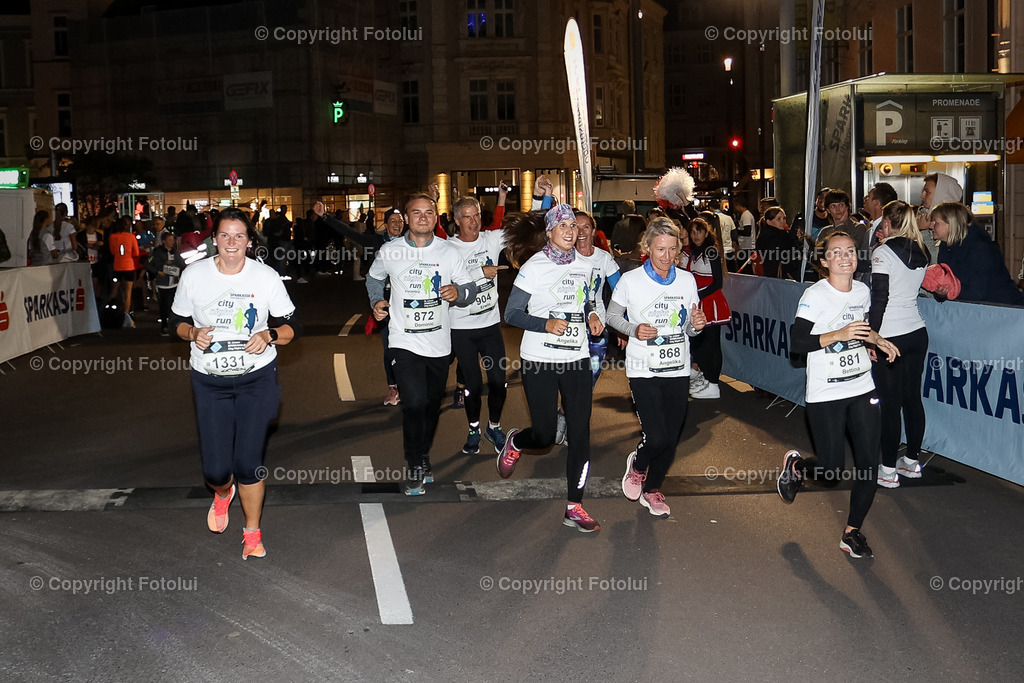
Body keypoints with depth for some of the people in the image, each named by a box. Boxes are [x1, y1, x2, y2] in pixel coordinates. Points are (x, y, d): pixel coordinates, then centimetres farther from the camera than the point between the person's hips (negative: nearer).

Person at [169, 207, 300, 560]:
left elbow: (292, 326, 1)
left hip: (257, 378, -1)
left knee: (247, 462, -5)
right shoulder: (194, 275, -3)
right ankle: (223, 493, 40)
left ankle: (252, 534, 19)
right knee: (216, 469, 0)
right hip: (209, 381, 1)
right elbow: (177, 321, 9)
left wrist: (268, 336, -19)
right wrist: (193, 334, -13)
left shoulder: (266, 277, -6)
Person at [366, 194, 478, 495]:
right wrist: (376, 301, 0)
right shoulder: (389, 251, -1)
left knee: (432, 404, 15)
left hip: (439, 343, 3)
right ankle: (415, 466, 0)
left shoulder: (448, 252, 0)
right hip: (405, 341, -3)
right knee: (414, 403, -16)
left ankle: (424, 456, 38)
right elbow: (374, 278, 18)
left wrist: (458, 292, -19)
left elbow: (471, 289, 3)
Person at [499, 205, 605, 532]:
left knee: (580, 434, -1)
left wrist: (591, 316, 2)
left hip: (577, 358, 4)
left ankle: (574, 507, 8)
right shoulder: (534, 267, -8)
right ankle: (514, 442, 37)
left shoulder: (584, 266, 8)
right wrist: (547, 324, -22)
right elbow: (511, 314, -8)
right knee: (544, 435, 0)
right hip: (540, 360, -4)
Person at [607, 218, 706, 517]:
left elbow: (689, 328, 12)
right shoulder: (630, 280, -7)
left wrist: (697, 324, -12)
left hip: (678, 369, 4)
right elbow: (612, 315, 4)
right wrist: (634, 330, -14)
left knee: (671, 438, 5)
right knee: (657, 438, -14)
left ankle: (652, 489, 31)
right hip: (643, 369, -3)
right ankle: (637, 463, 22)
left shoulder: (687, 280, 4)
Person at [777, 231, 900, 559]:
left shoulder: (863, 291, 6)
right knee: (831, 470, -2)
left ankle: (852, 532, 18)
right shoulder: (815, 295, -14)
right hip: (825, 394, -5)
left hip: (862, 388, 6)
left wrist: (878, 340, 7)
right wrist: (838, 335, -27)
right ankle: (795, 464, 32)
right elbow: (796, 342, -20)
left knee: (869, 464, 2)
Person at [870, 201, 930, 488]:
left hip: (890, 336, -7)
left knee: (890, 403, -2)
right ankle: (912, 461, 24)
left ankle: (888, 470, 4)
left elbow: (880, 299, -16)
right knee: (913, 398, 14)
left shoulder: (883, 253, -11)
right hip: (917, 333, 7)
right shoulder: (921, 252, 9)